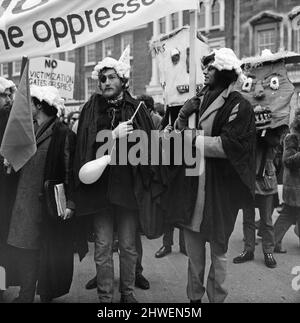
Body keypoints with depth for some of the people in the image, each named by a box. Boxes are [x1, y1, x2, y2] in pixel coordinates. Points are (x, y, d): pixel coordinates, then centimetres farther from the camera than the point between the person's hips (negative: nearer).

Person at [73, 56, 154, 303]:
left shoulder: (136, 109, 6)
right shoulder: (92, 109, 7)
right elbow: (85, 144, -4)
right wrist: (114, 135, -14)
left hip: (128, 184, 0)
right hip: (100, 185, 0)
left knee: (128, 245, 8)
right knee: (103, 247, 4)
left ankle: (128, 292, 26)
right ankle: (105, 296, 19)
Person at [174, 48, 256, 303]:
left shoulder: (238, 106, -9)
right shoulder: (201, 100, 11)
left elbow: (229, 145, -19)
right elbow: (182, 121, 19)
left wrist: (195, 140, -15)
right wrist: (180, 132, -4)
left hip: (220, 186, -6)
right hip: (195, 180, 6)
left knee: (218, 247, 8)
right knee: (193, 239, 12)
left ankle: (216, 298, 27)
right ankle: (194, 296, 29)